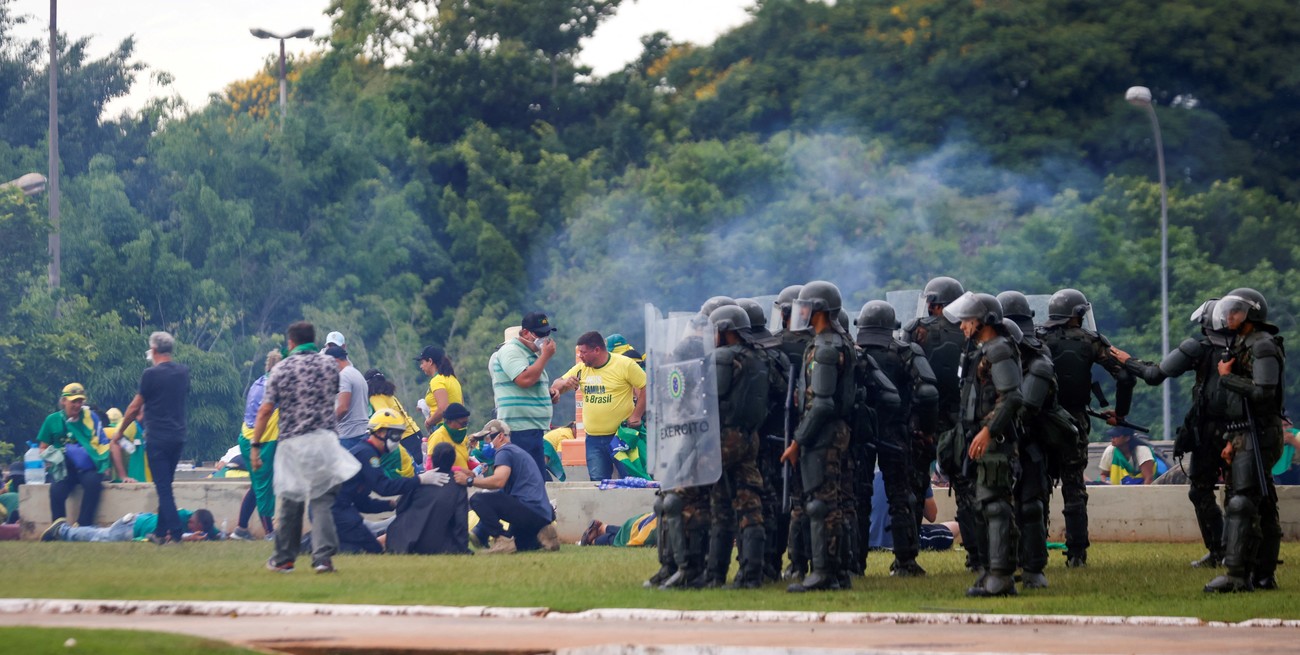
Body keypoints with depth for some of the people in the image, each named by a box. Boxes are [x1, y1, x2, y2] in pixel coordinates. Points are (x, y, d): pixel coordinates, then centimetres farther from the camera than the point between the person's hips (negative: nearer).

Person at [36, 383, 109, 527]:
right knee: (56, 490, -32)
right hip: (63, 467, 0)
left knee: (93, 482, -34)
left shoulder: (90, 418, 8)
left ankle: (83, 526, -29)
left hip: (86, 466, 0)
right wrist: (50, 459, -8)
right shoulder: (52, 420, 10)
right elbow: (43, 448, 14)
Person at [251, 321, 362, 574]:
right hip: (324, 439, 0)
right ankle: (323, 556, -17)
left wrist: (255, 445, 0)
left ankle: (284, 558, 21)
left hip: (292, 442, 0)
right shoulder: (330, 364, 5)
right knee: (322, 500, -3)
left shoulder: (280, 369, -1)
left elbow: (265, 411, -3)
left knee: (291, 501, 11)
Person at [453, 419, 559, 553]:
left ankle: (503, 540, -23)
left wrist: (470, 481, -15)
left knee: (478, 500, -19)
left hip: (529, 509, -10)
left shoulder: (505, 451, -5)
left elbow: (499, 481, -23)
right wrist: (475, 477, 13)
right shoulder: (517, 451, 27)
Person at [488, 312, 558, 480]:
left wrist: (550, 393, 12)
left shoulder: (531, 353, 21)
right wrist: (545, 356, -16)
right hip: (520, 429, -10)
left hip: (534, 428, 10)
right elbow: (525, 379, -25)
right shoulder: (511, 351, -10)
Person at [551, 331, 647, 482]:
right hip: (594, 439, 5)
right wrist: (564, 383, -9)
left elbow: (647, 387, -6)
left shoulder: (625, 365, -7)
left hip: (621, 435, -5)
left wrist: (636, 415, -13)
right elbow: (555, 387, 16)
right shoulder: (581, 369, 9)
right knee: (598, 481, 1)